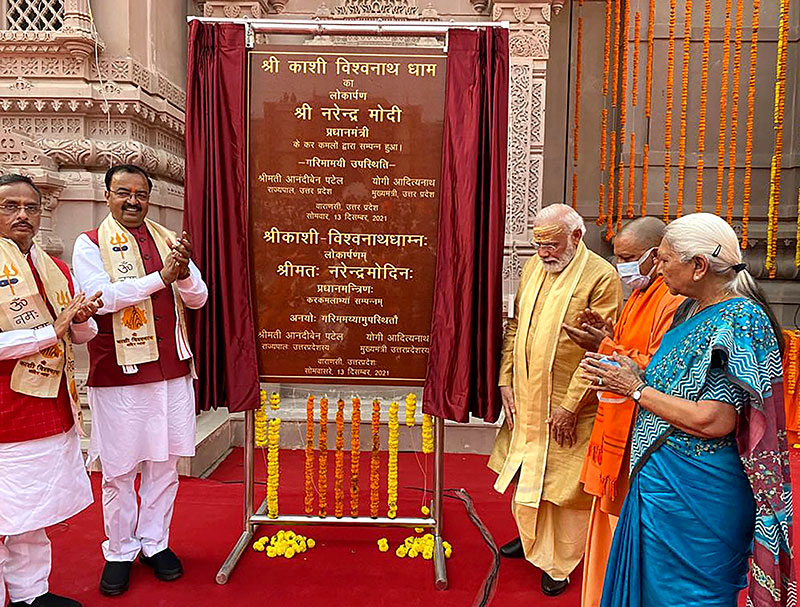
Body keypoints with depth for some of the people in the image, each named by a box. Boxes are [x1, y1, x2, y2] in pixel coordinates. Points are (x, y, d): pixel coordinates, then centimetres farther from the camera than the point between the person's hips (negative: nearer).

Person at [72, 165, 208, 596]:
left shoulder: (168, 240, 11)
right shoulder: (90, 244, 0)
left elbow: (198, 298, 7)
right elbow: (98, 297, -16)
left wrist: (184, 273, -15)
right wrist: (161, 277, -21)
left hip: (171, 370, 4)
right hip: (117, 374, -3)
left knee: (164, 463, 12)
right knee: (118, 470, 6)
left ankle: (155, 542, 29)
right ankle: (120, 552, 25)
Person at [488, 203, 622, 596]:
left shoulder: (601, 277, -14)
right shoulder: (532, 268, 7)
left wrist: (570, 405, -16)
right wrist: (506, 383, 5)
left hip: (566, 407, -6)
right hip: (524, 401, 6)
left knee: (563, 486, 7)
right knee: (524, 474, 20)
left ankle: (559, 564, 27)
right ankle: (531, 537, 44)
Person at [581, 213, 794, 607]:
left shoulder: (739, 322, -20)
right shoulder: (692, 310, 8)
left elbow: (712, 421, -27)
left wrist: (636, 389, -17)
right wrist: (630, 373, -1)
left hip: (696, 493, -9)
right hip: (660, 478, 9)